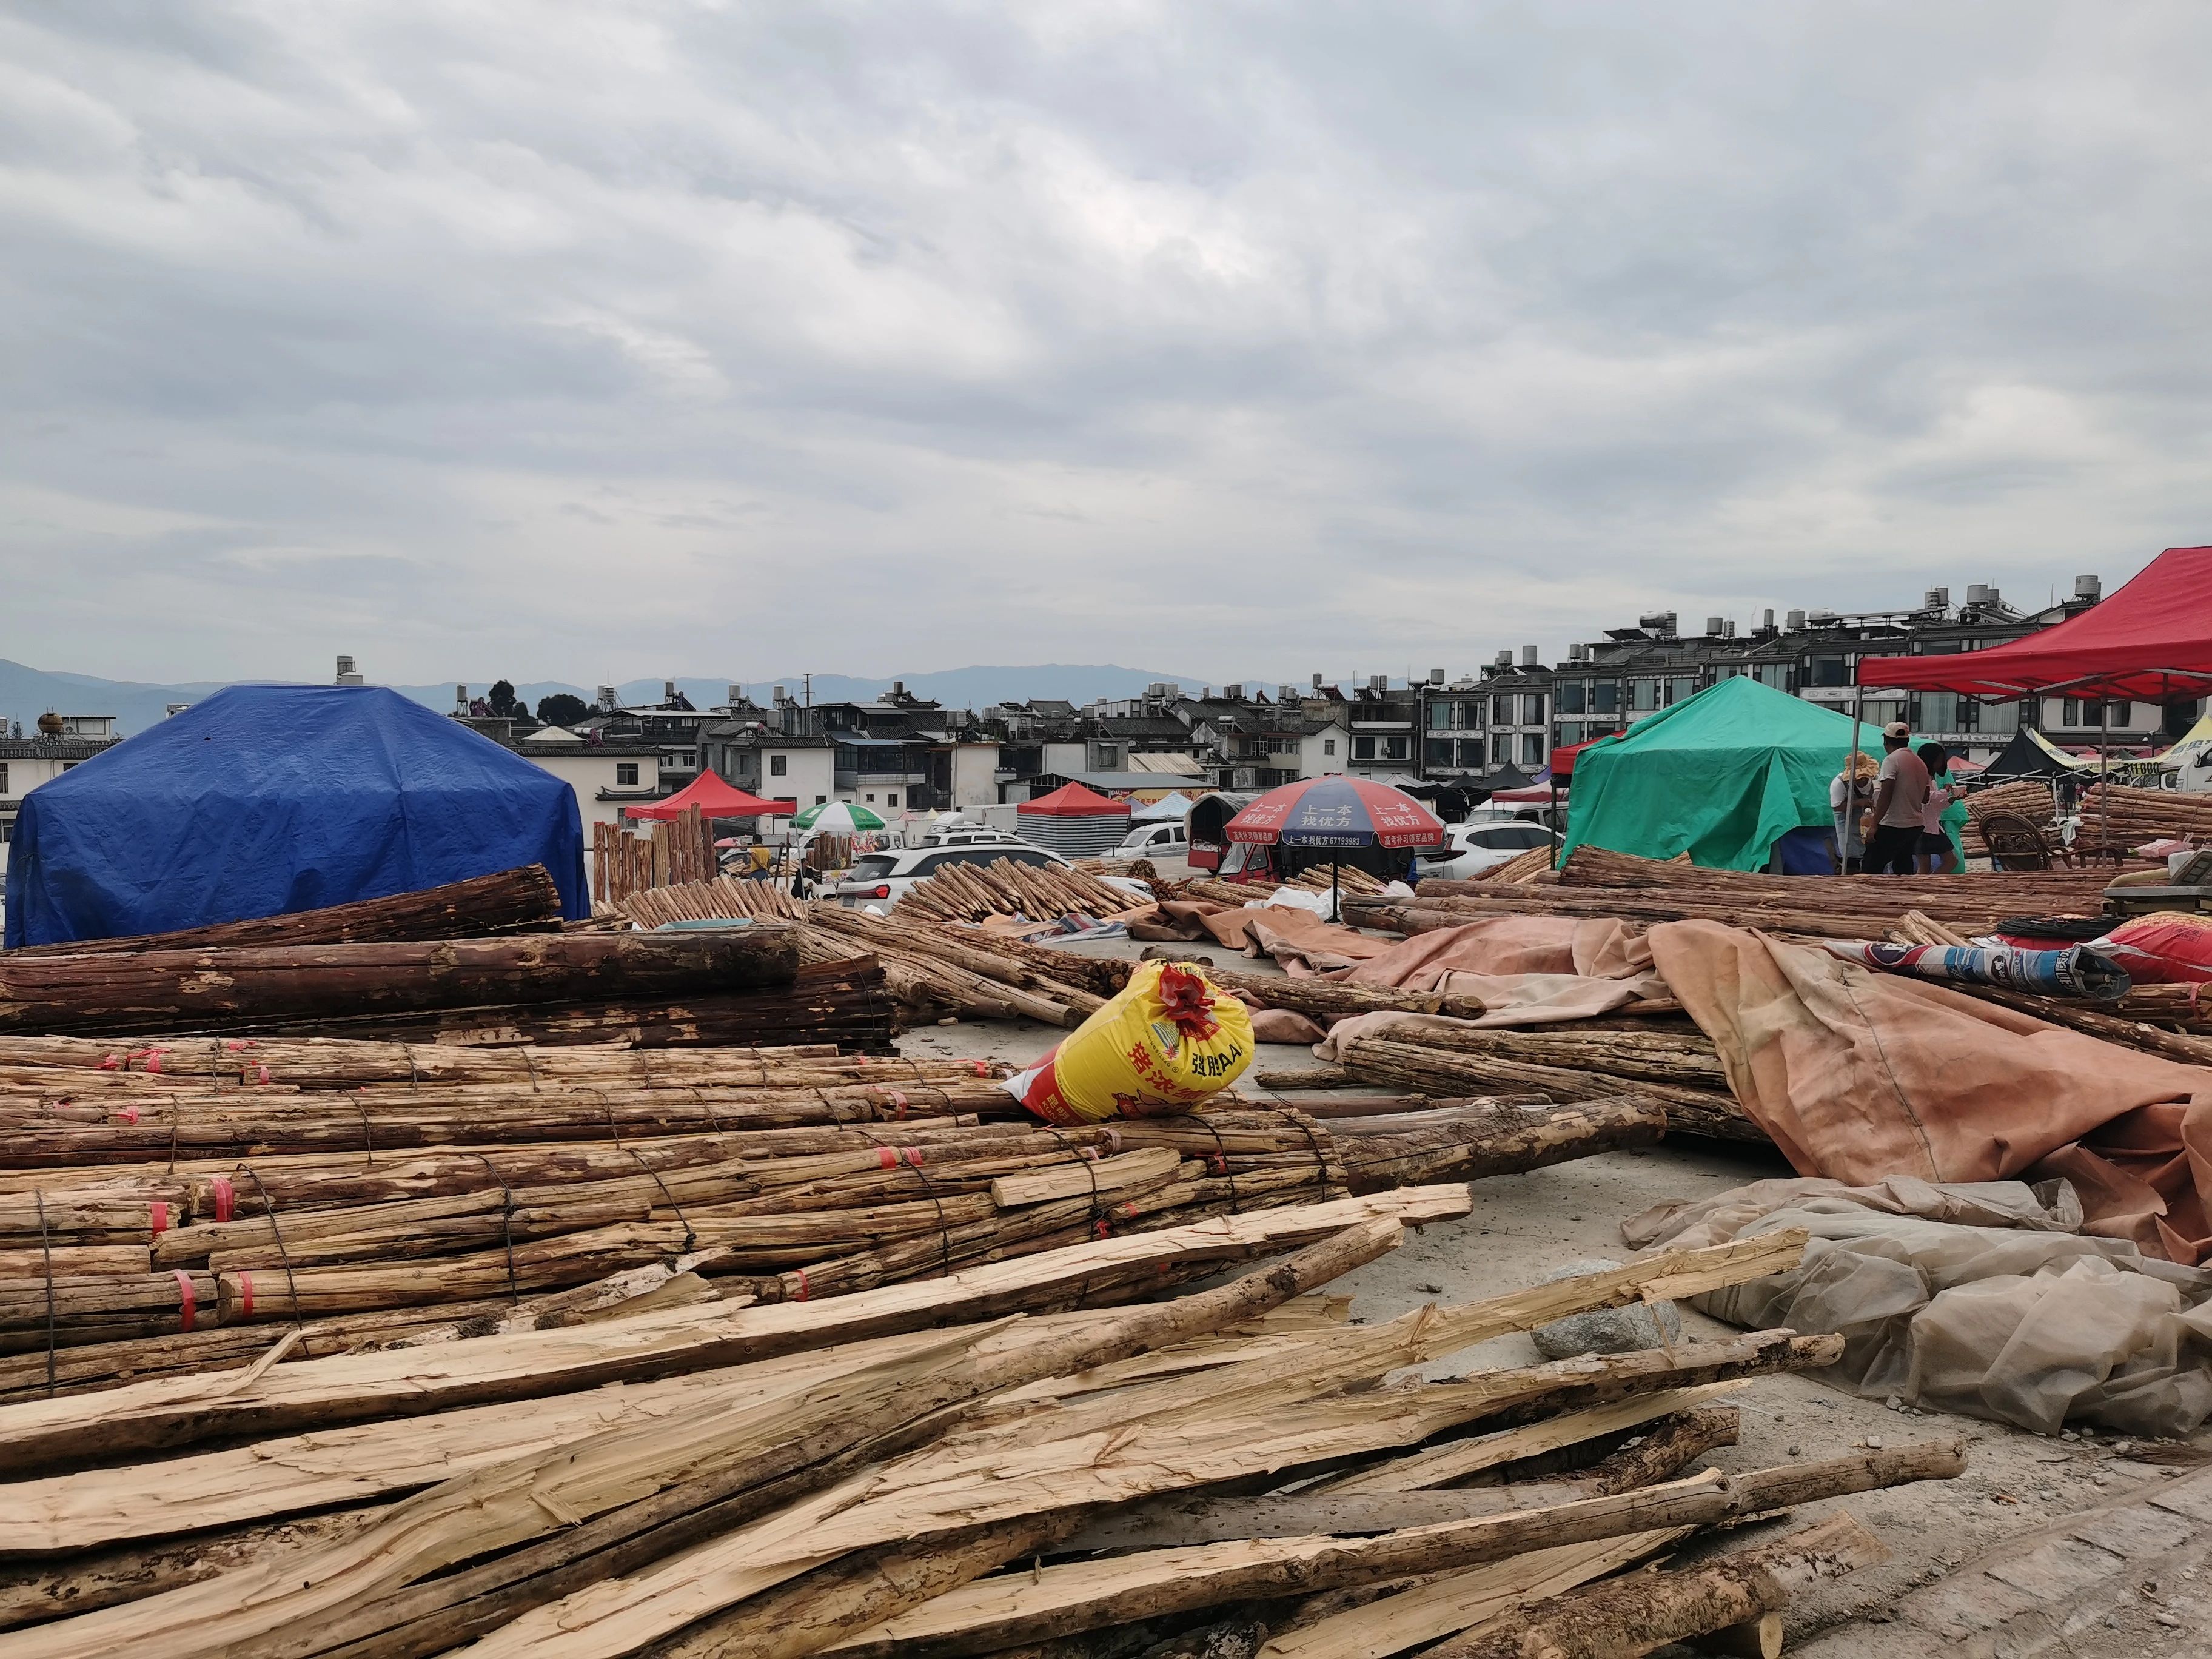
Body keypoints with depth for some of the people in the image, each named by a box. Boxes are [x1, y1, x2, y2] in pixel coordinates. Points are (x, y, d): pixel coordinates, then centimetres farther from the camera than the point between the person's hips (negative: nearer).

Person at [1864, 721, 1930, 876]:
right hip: (1915, 826, 8)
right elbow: (1925, 798, 18)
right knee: (1904, 869, 15)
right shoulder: (1921, 763, 12)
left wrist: (1874, 825, -21)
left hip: (1891, 826, -8)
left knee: (1873, 868, -5)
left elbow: (1885, 795, -21)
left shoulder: (1891, 760, -12)